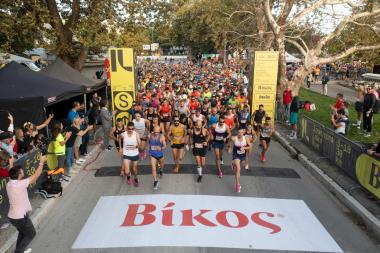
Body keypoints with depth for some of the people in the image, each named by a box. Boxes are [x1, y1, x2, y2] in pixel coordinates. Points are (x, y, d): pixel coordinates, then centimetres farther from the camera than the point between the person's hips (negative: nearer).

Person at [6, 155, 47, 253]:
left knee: (22, 233, 30)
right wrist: (41, 162, -12)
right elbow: (36, 176, -20)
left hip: (12, 216, 8)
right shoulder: (19, 184, -28)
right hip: (20, 217, -8)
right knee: (31, 234, 15)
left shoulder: (9, 184, -3)